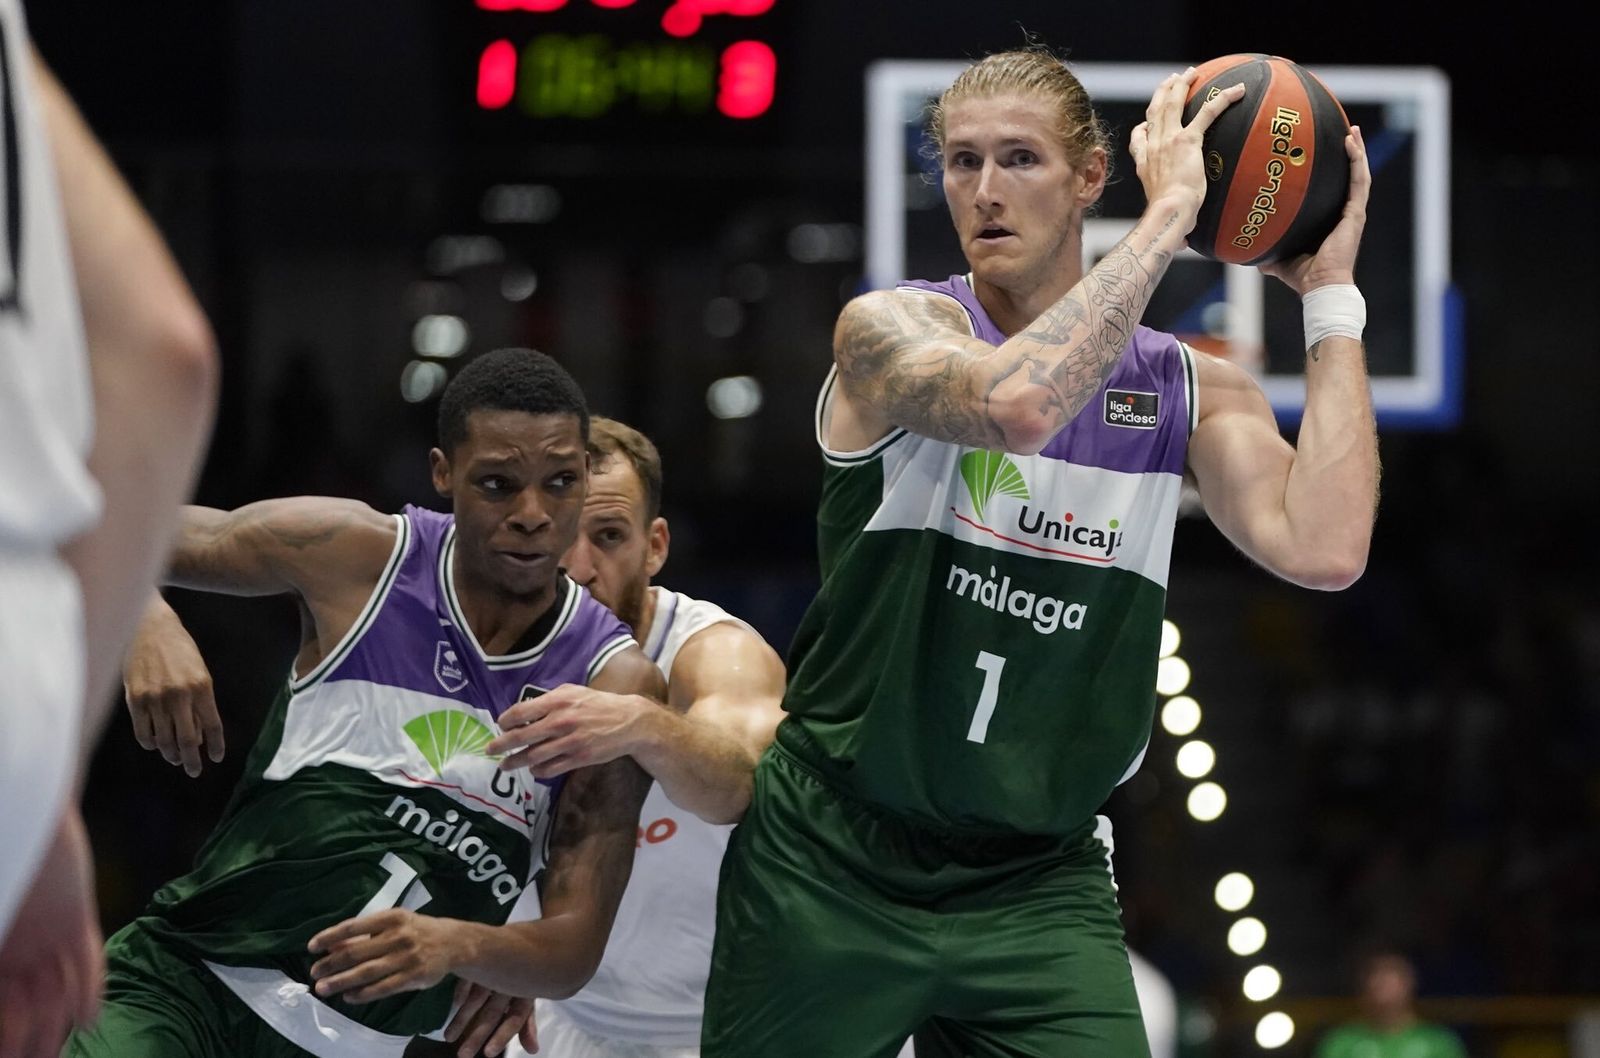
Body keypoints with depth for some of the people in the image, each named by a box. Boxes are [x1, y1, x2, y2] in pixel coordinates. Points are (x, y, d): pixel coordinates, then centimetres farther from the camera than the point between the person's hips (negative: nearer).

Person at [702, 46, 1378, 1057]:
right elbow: (1018, 402, -30)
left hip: (1038, 886, 2)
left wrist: (1330, 293, -7)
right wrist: (1168, 213, -23)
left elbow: (1323, 551, -14)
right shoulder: (889, 330, -7)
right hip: (837, 859, -2)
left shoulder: (1195, 392, 5)